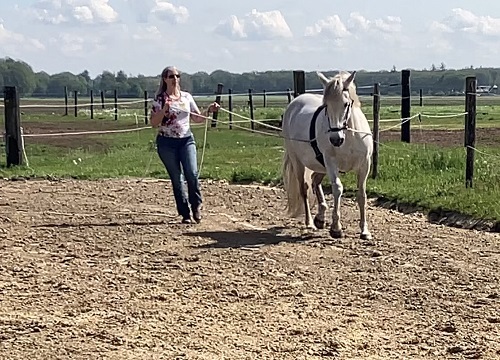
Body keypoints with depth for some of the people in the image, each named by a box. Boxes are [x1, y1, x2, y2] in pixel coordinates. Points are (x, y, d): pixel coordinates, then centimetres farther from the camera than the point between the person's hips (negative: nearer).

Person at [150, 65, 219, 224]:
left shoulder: (187, 97, 8)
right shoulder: (160, 98, -2)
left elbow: (197, 118, 14)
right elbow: (153, 123, -6)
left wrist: (209, 110, -2)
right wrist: (163, 111, -20)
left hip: (186, 140, 2)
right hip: (167, 142, -2)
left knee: (192, 174, -14)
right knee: (176, 178, 1)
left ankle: (196, 205, 7)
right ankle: (185, 214, 9)